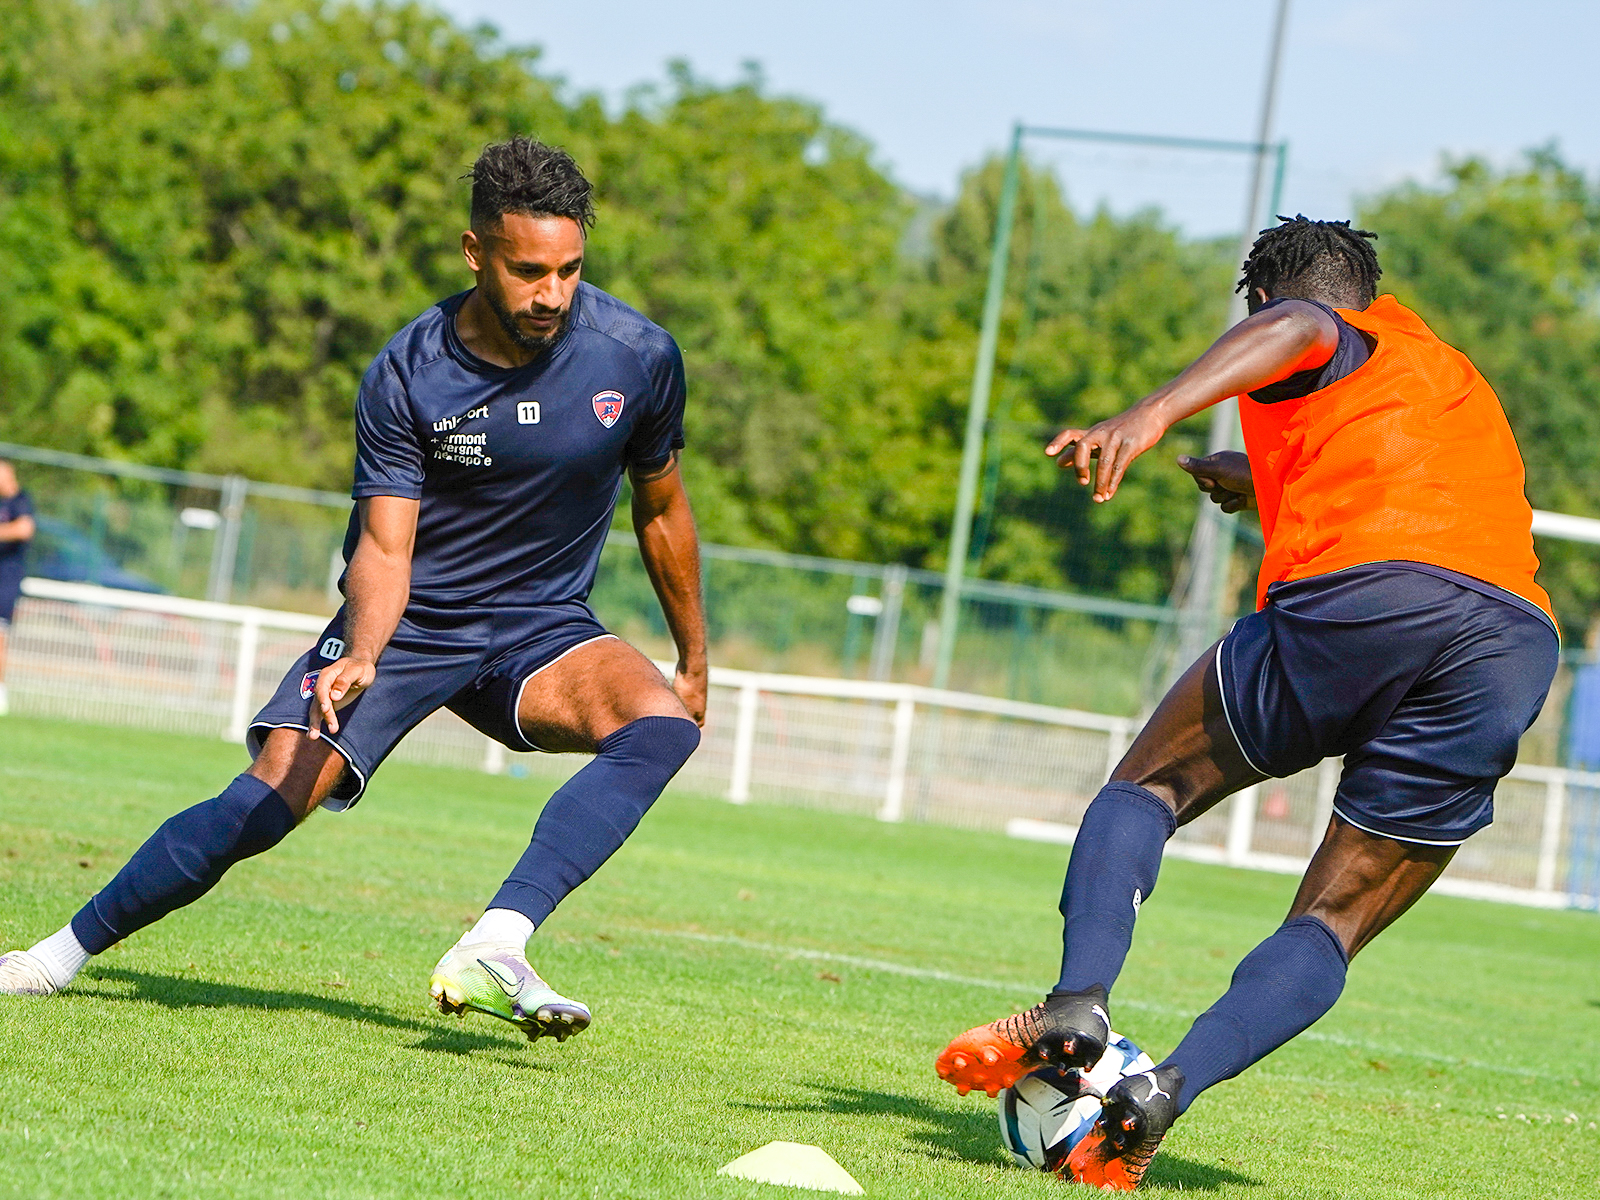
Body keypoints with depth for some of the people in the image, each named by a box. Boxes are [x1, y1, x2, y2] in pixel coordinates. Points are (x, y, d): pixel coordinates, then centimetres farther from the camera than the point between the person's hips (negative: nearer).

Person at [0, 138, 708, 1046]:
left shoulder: (640, 357, -12)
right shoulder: (407, 375, -17)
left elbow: (662, 509, 5)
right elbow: (385, 545, -18)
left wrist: (695, 661, 14)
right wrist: (360, 656, -39)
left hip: (543, 628, 2)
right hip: (408, 623, -2)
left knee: (663, 724, -30)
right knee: (268, 803, -17)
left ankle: (493, 951, -41)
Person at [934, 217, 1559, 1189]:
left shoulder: (1337, 343, 18)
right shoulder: (1458, 381, 39)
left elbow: (1288, 331, -7)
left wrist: (1153, 414, -22)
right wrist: (1272, 489, 69)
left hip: (1363, 595, -5)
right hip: (1523, 643, 5)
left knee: (1150, 783, 14)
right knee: (1335, 923, 11)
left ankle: (1079, 1001, -11)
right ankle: (1171, 1086, -12)